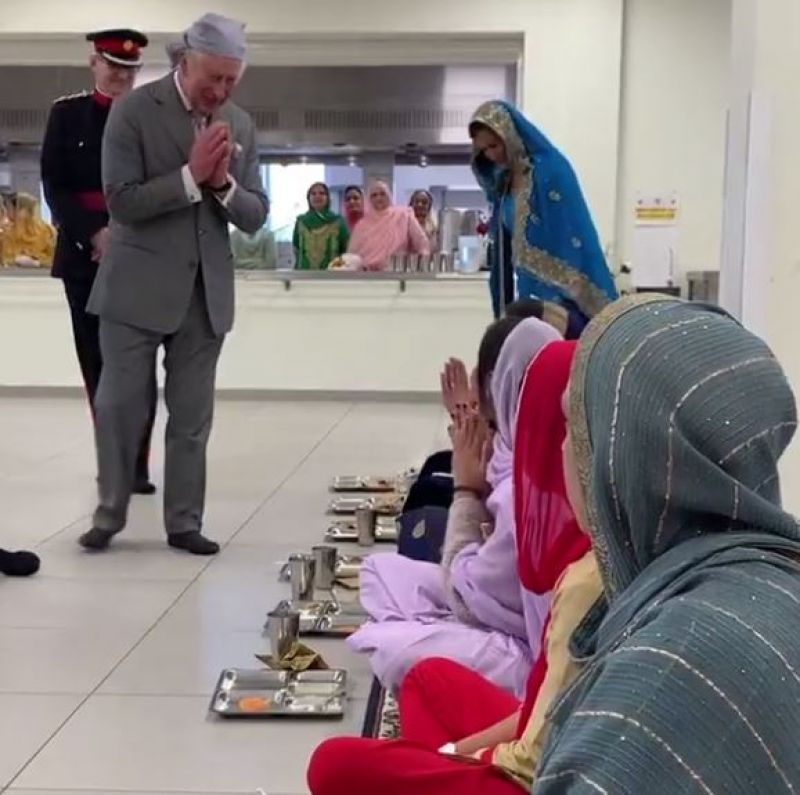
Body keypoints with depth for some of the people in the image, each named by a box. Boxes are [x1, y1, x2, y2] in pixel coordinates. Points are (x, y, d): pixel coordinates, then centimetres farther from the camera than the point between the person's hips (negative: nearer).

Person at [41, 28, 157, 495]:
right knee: (97, 364, 5)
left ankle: (136, 463, -1)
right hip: (84, 252, 1)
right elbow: (55, 187, 2)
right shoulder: (67, 114, 9)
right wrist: (95, 233, -12)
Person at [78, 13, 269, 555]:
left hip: (206, 293, 4)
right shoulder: (134, 111, -7)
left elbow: (255, 218, 6)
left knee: (193, 419, 7)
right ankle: (109, 515, 21)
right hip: (137, 289, -3)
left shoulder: (241, 125, 7)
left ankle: (184, 522, 18)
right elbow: (122, 202, -14)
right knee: (119, 410, 4)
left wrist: (223, 182, -13)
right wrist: (192, 175, -20)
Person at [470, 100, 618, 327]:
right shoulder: (502, 181, 11)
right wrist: (504, 307, 16)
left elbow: (575, 235, -14)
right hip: (528, 293, 7)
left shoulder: (551, 169, -11)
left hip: (558, 291, -7)